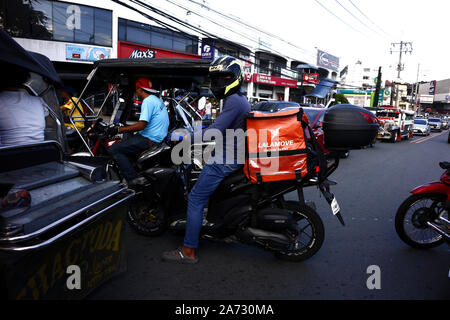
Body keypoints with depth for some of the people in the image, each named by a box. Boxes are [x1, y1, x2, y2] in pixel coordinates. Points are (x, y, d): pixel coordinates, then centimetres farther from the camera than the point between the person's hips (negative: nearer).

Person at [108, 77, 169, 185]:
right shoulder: (157, 100, 18)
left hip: (150, 140, -11)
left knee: (113, 150, -14)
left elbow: (141, 125, -22)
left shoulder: (148, 101, -14)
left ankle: (133, 180, -21)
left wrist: (118, 130, -16)